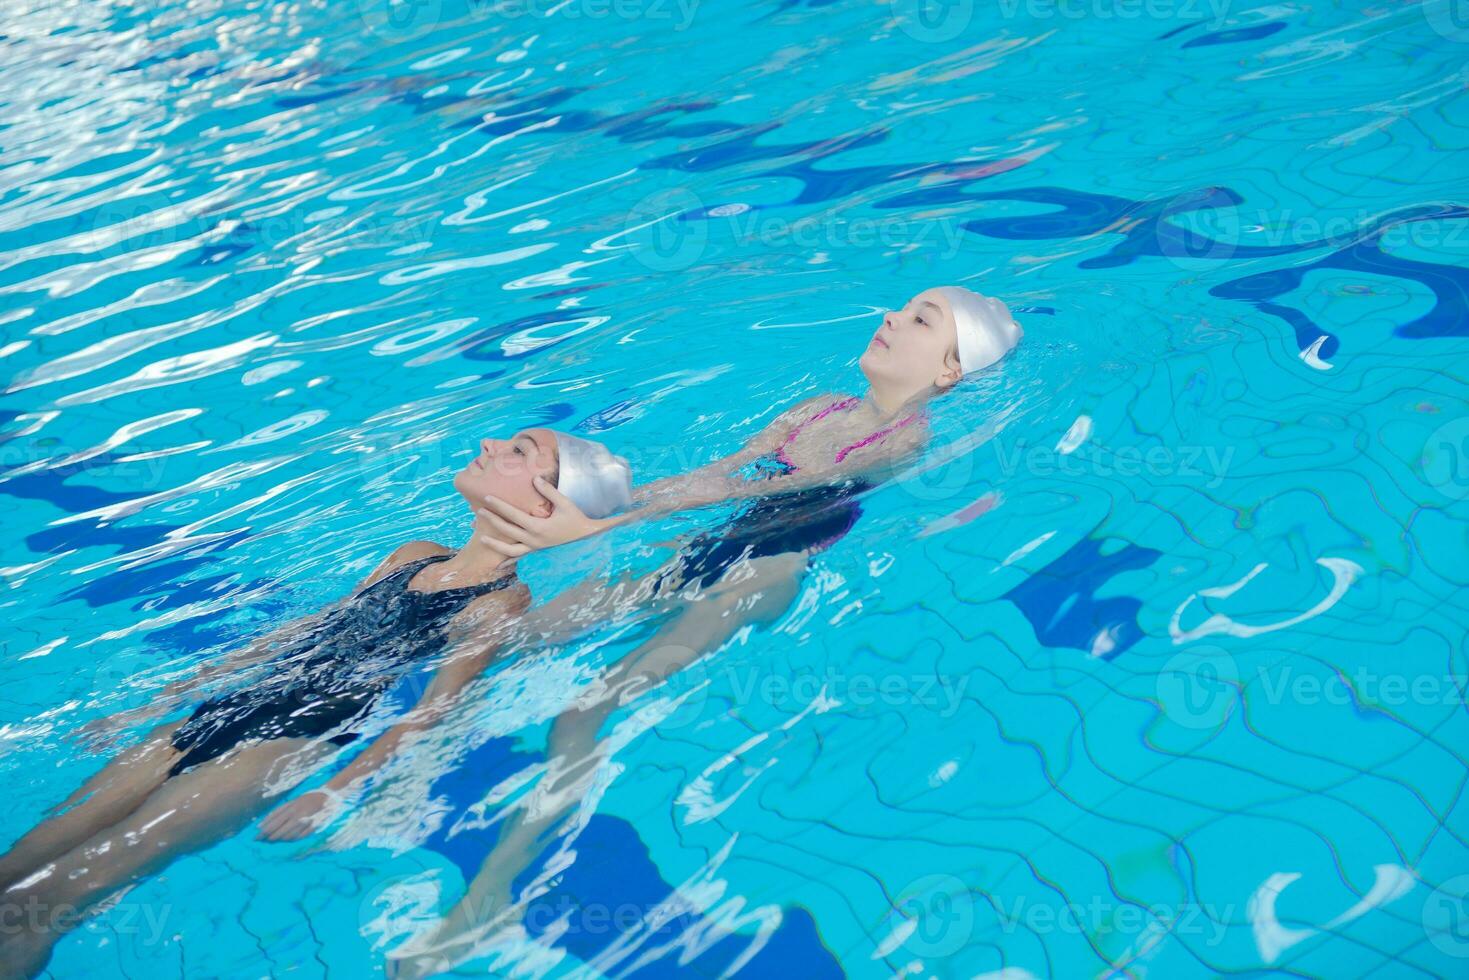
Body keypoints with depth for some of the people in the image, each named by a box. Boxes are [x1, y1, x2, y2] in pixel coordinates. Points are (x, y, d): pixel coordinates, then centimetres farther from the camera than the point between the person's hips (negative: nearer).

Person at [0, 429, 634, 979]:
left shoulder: (501, 603, -4)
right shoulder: (413, 558, 19)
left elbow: (431, 711, -14)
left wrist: (332, 795, -28)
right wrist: (157, 701, 22)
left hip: (293, 739, -7)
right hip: (229, 710, 7)